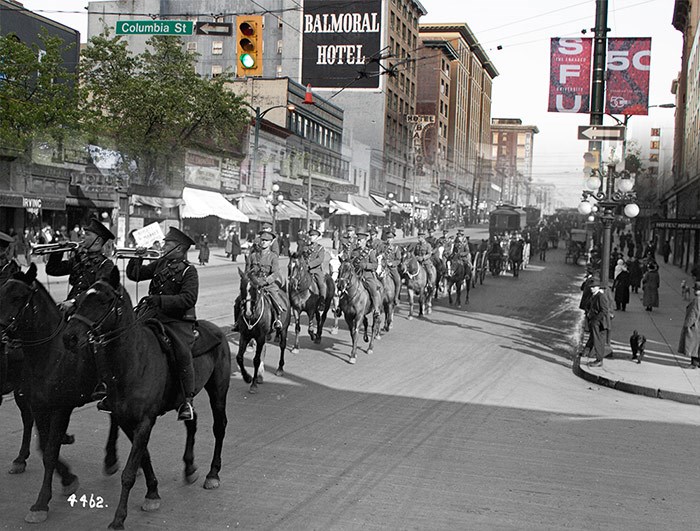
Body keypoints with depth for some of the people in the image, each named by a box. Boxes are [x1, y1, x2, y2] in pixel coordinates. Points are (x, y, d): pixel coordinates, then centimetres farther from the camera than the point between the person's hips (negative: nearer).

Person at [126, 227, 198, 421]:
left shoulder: (188, 271, -4)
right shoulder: (160, 264, 15)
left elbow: (188, 299, -18)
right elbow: (134, 275, 22)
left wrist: (160, 300, -26)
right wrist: (137, 258, 6)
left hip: (178, 321, -6)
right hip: (153, 317, 6)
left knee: (183, 354, -24)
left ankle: (188, 400, -12)